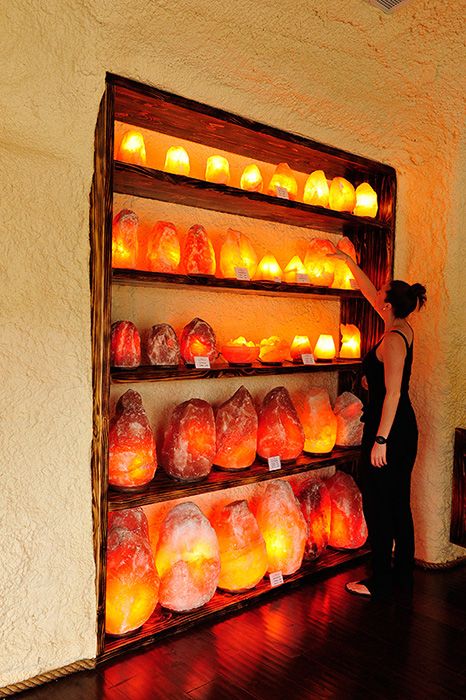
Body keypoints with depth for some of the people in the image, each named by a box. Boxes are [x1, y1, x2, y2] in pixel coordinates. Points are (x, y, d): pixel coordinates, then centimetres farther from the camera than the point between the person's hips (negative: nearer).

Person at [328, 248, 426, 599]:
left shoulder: (392, 340, -18)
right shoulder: (405, 330, 8)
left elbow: (392, 394, -23)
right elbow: (370, 293, 19)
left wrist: (380, 440, -21)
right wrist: (347, 260, 25)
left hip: (388, 428, -9)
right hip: (405, 428, 9)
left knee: (378, 506, 2)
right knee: (399, 504, 17)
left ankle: (381, 581, 15)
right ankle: (403, 574, 29)